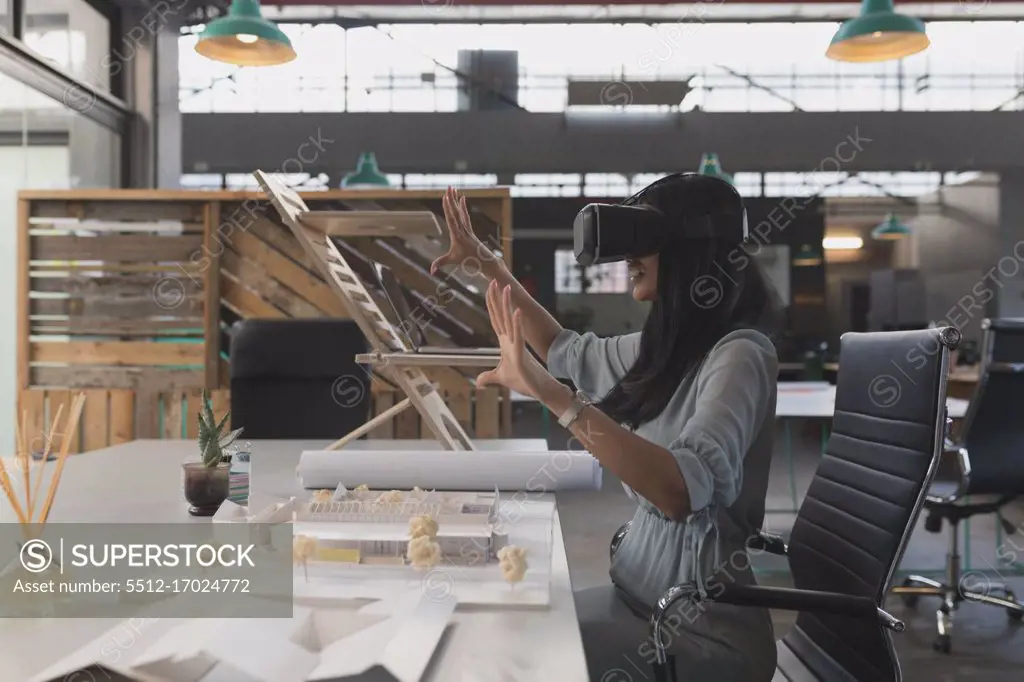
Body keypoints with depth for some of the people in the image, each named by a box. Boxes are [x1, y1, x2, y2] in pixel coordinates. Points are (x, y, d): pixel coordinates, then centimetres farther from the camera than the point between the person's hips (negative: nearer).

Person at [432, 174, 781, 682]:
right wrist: (486, 261, 23)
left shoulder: (740, 354, -20)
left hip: (700, 631, -7)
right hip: (640, 600, 8)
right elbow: (570, 352, 22)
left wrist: (549, 393, -41)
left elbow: (685, 490, -36)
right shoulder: (667, 347, 5)